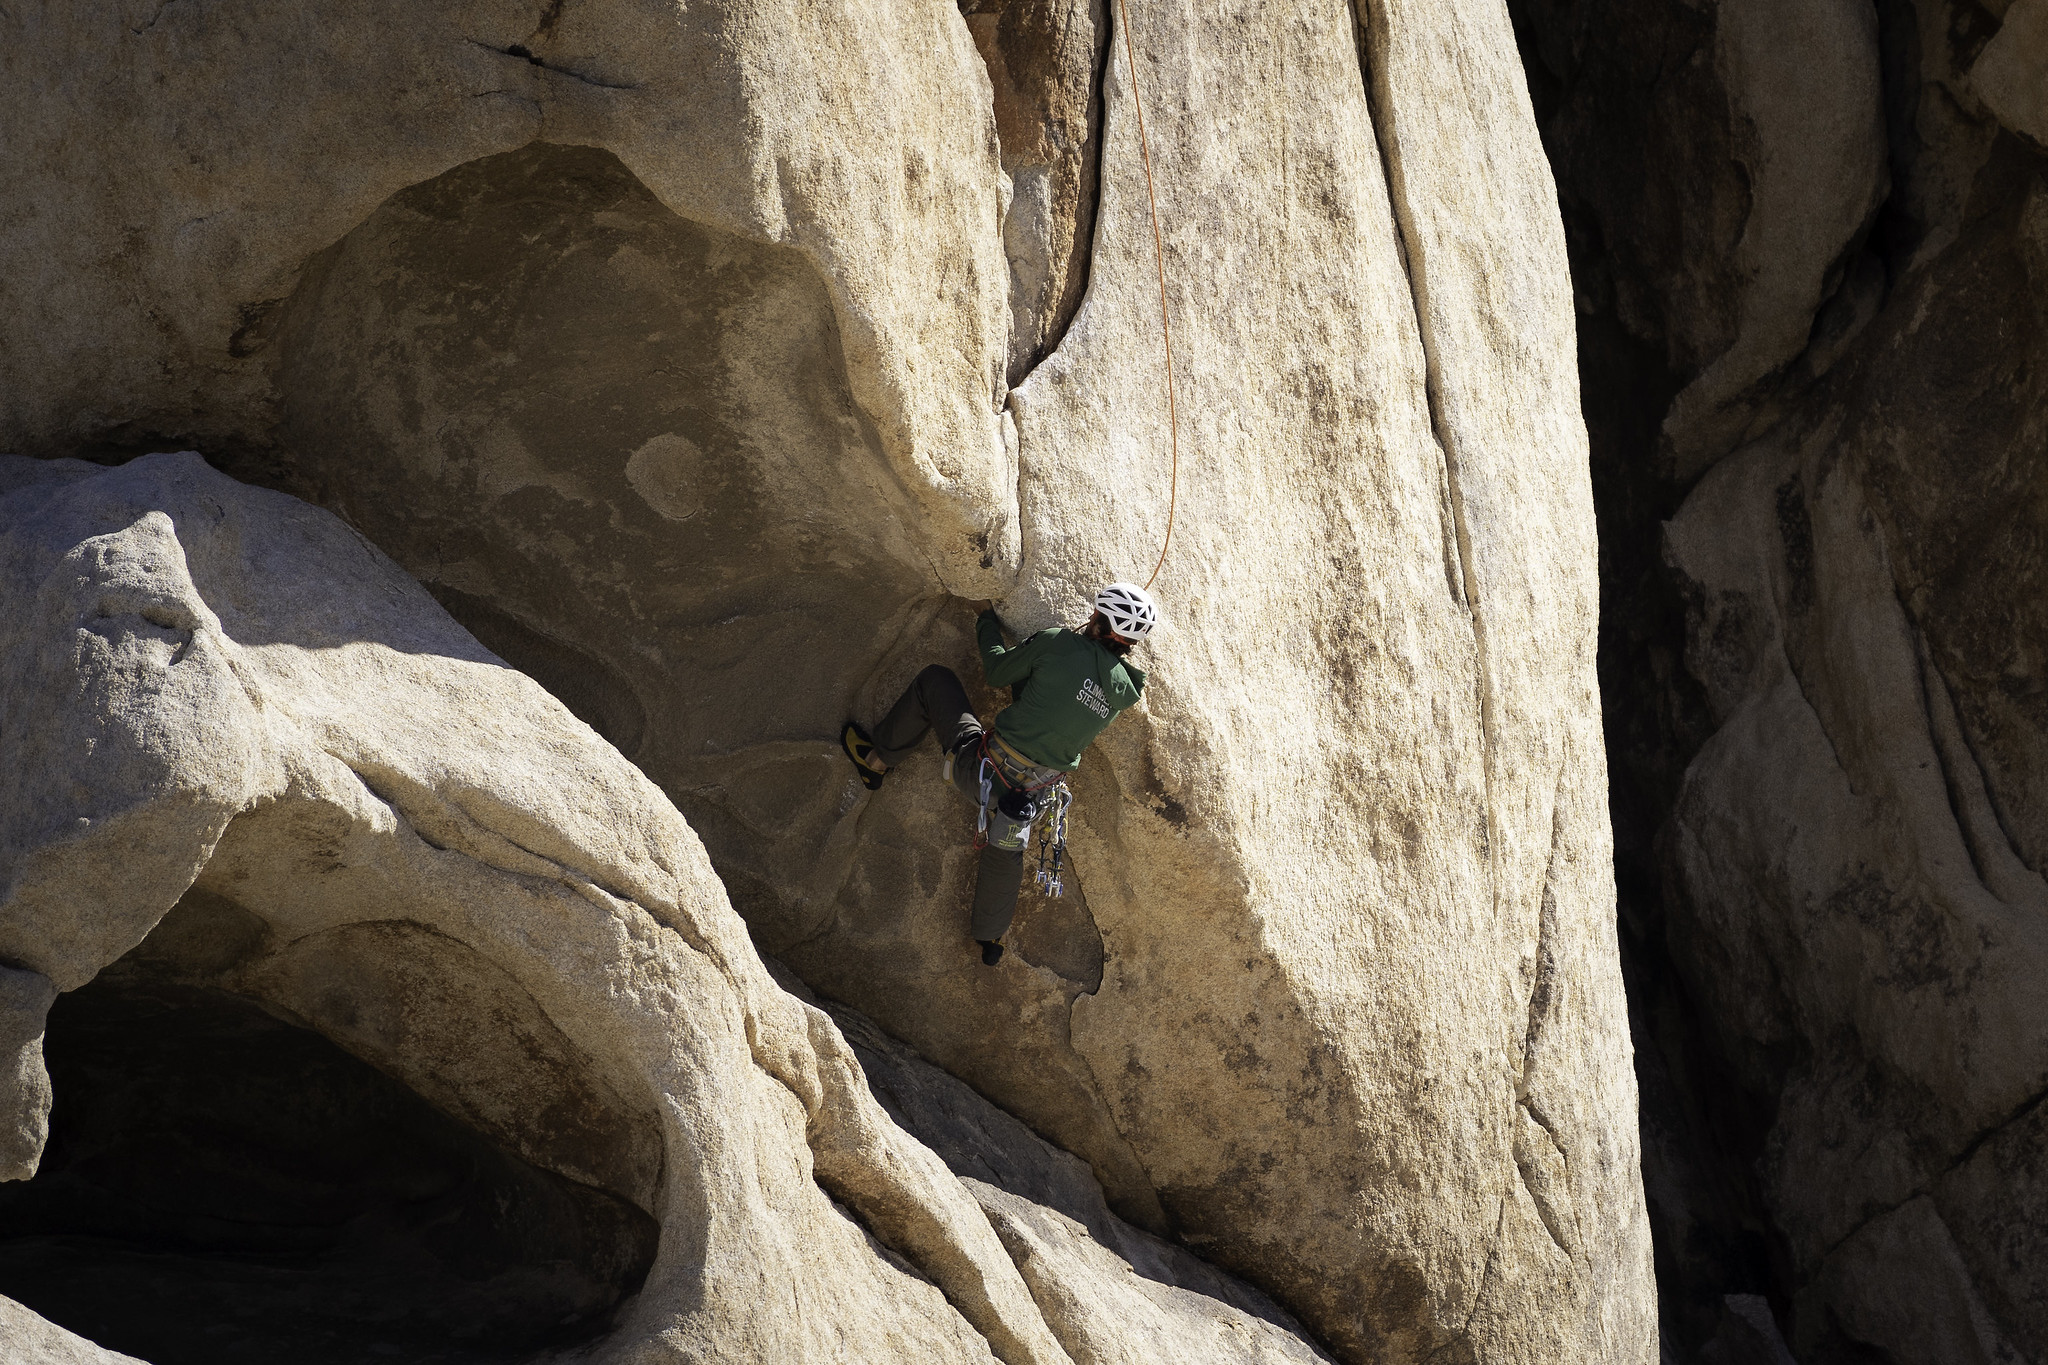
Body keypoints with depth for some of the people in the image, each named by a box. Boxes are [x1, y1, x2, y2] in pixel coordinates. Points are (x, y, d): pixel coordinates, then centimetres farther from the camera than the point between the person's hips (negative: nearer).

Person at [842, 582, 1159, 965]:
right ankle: (990, 935, 53)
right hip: (1030, 798, 5)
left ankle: (876, 760, 28)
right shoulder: (1122, 692, -3)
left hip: (981, 771, -4)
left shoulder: (1057, 644, -16)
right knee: (1005, 848, 37)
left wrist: (987, 626, 16)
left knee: (933, 680, 15)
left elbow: (996, 672, -1)